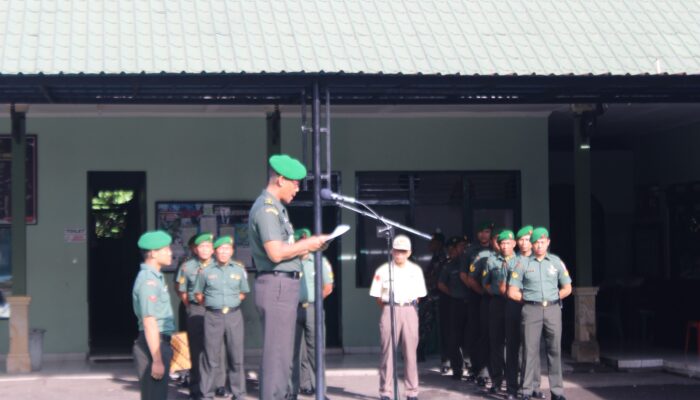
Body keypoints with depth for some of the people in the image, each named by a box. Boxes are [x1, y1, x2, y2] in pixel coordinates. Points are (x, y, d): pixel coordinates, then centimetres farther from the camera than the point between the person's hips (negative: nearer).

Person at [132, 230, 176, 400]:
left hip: (160, 343, 10)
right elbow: (149, 323, -22)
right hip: (152, 345, -10)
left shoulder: (155, 276, 13)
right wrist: (157, 360, -23)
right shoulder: (148, 280, -17)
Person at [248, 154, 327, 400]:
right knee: (277, 354, -8)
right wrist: (307, 243, -11)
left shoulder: (276, 208, 19)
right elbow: (276, 252, -23)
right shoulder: (266, 208, -14)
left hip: (285, 285, 11)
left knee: (280, 354, 14)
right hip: (277, 285, -11)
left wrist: (306, 247, 10)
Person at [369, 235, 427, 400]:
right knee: (388, 352, -1)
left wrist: (411, 306, 6)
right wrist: (388, 309, 3)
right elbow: (378, 296, 5)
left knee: (410, 352, 2)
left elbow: (418, 295, 12)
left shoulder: (416, 270, 8)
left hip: (409, 311, 2)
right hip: (390, 310, -2)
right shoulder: (383, 270, 2)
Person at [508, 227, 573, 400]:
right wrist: (528, 300, 4)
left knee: (554, 350, 2)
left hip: (553, 309, 1)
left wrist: (553, 299, 7)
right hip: (531, 310, -1)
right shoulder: (523, 264, 4)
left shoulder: (556, 262, 9)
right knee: (530, 350, -1)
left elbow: (567, 289, 12)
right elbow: (512, 292, 3)